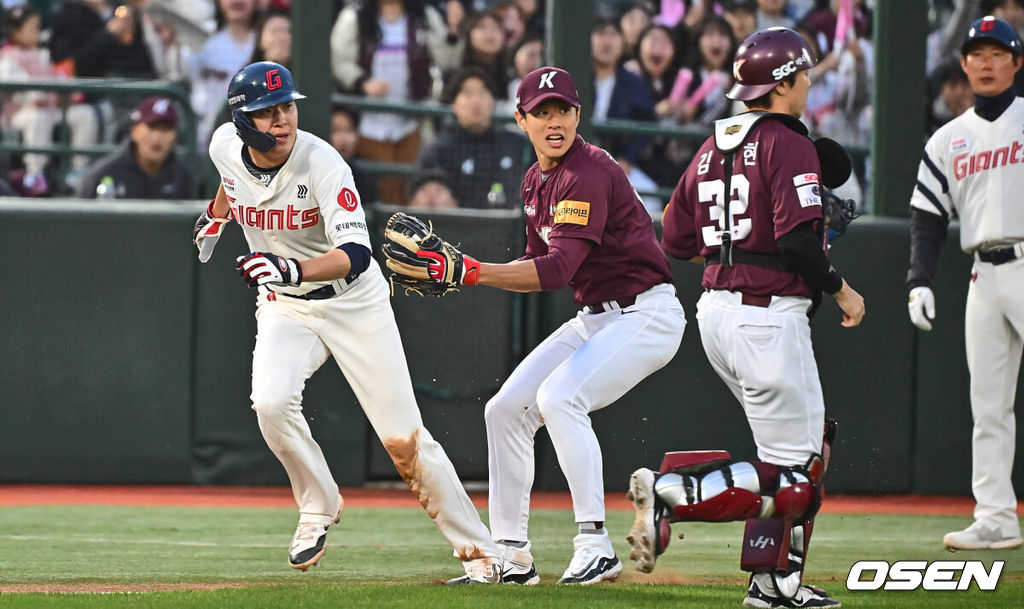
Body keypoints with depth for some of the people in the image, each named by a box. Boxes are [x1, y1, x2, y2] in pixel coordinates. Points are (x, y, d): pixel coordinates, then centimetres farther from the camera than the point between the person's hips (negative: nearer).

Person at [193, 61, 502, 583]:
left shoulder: (322, 163, -28)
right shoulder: (225, 145, -12)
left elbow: (355, 254, -37)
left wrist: (292, 269, -53)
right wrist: (215, 215, 30)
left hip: (353, 302, -4)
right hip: (284, 307, 4)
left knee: (404, 438, -5)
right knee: (271, 402, -26)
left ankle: (479, 553, 6)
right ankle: (318, 506, -1)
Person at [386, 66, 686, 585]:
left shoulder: (589, 173, -21)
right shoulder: (535, 181, 9)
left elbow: (559, 268, -31)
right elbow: (541, 266, 16)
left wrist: (474, 271, -39)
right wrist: (457, 270, 1)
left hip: (646, 315, -10)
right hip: (593, 318, 10)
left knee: (559, 397, -29)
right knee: (506, 408, 4)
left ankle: (596, 546, -27)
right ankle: (512, 556, 10)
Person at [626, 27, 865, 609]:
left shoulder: (713, 146, 13)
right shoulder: (790, 145, -11)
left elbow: (677, 239, 14)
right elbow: (798, 242, -21)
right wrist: (841, 290, -6)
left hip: (716, 310, 9)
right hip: (769, 315, -9)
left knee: (811, 440, 17)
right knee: (791, 472, -5)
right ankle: (673, 493, -19)